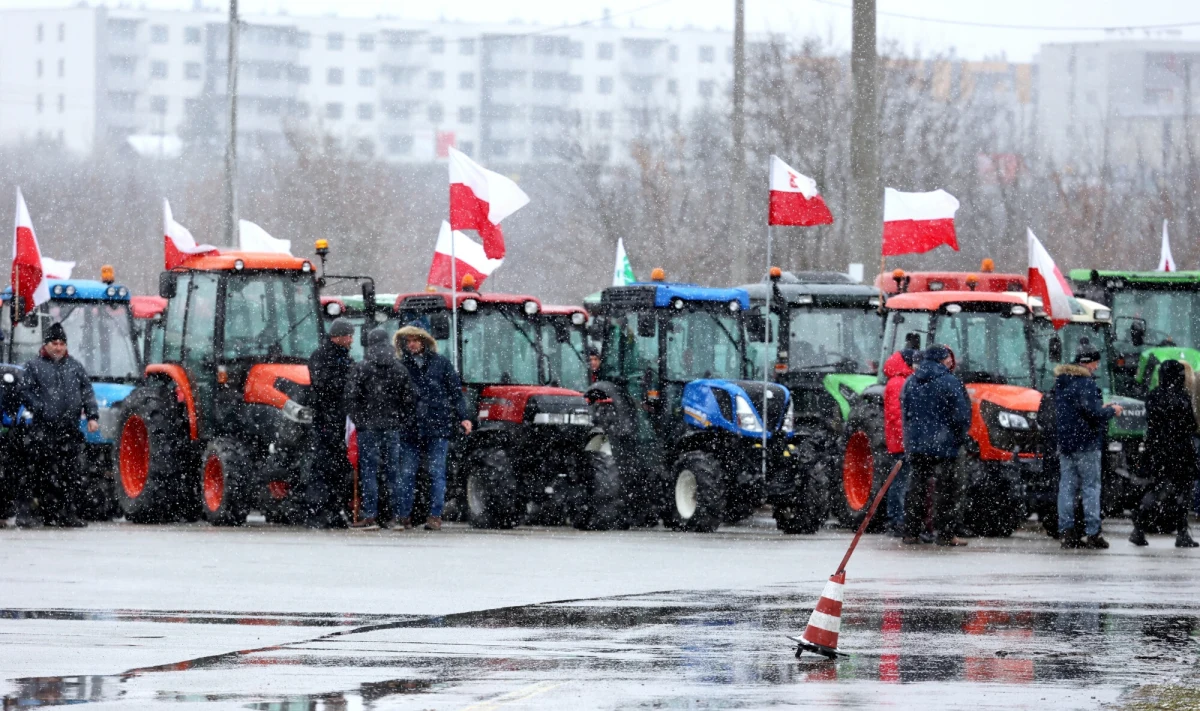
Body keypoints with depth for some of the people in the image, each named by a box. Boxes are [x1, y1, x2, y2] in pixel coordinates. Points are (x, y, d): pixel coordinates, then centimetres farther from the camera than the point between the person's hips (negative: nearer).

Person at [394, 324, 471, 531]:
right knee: (406, 473, 1)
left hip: (437, 427, -2)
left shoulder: (440, 363, 6)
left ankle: (435, 516, 0)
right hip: (410, 429, 2)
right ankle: (402, 515, 5)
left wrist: (463, 417, -3)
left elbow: (455, 391, 6)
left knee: (436, 473, -2)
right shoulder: (402, 366, 9)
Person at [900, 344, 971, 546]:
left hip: (915, 444, 5)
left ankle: (911, 532, 10)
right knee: (944, 490, -1)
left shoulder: (910, 383, 9)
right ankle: (944, 534, -3)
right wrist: (959, 438, 3)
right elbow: (961, 414, -11)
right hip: (942, 445, -5)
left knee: (916, 488, 11)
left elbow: (904, 412, 13)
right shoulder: (949, 382, -10)